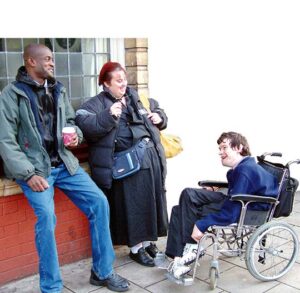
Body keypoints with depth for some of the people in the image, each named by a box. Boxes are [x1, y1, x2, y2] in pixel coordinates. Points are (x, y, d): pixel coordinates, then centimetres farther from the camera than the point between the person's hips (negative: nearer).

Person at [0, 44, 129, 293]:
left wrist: (75, 136, 0)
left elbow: (71, 120, 24)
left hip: (63, 163, 5)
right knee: (46, 216, -26)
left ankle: (102, 272, 9)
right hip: (34, 167, -5)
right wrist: (28, 174, -19)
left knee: (99, 202, -6)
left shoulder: (58, 90, 12)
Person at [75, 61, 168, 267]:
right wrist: (108, 116, -27)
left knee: (152, 200, 13)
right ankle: (136, 248, 14)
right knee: (134, 204, -1)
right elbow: (85, 125, -16)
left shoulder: (137, 97, 18)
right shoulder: (97, 103, 0)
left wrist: (159, 117, 9)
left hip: (151, 156, 6)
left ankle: (149, 241, 30)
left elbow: (158, 110, 32)